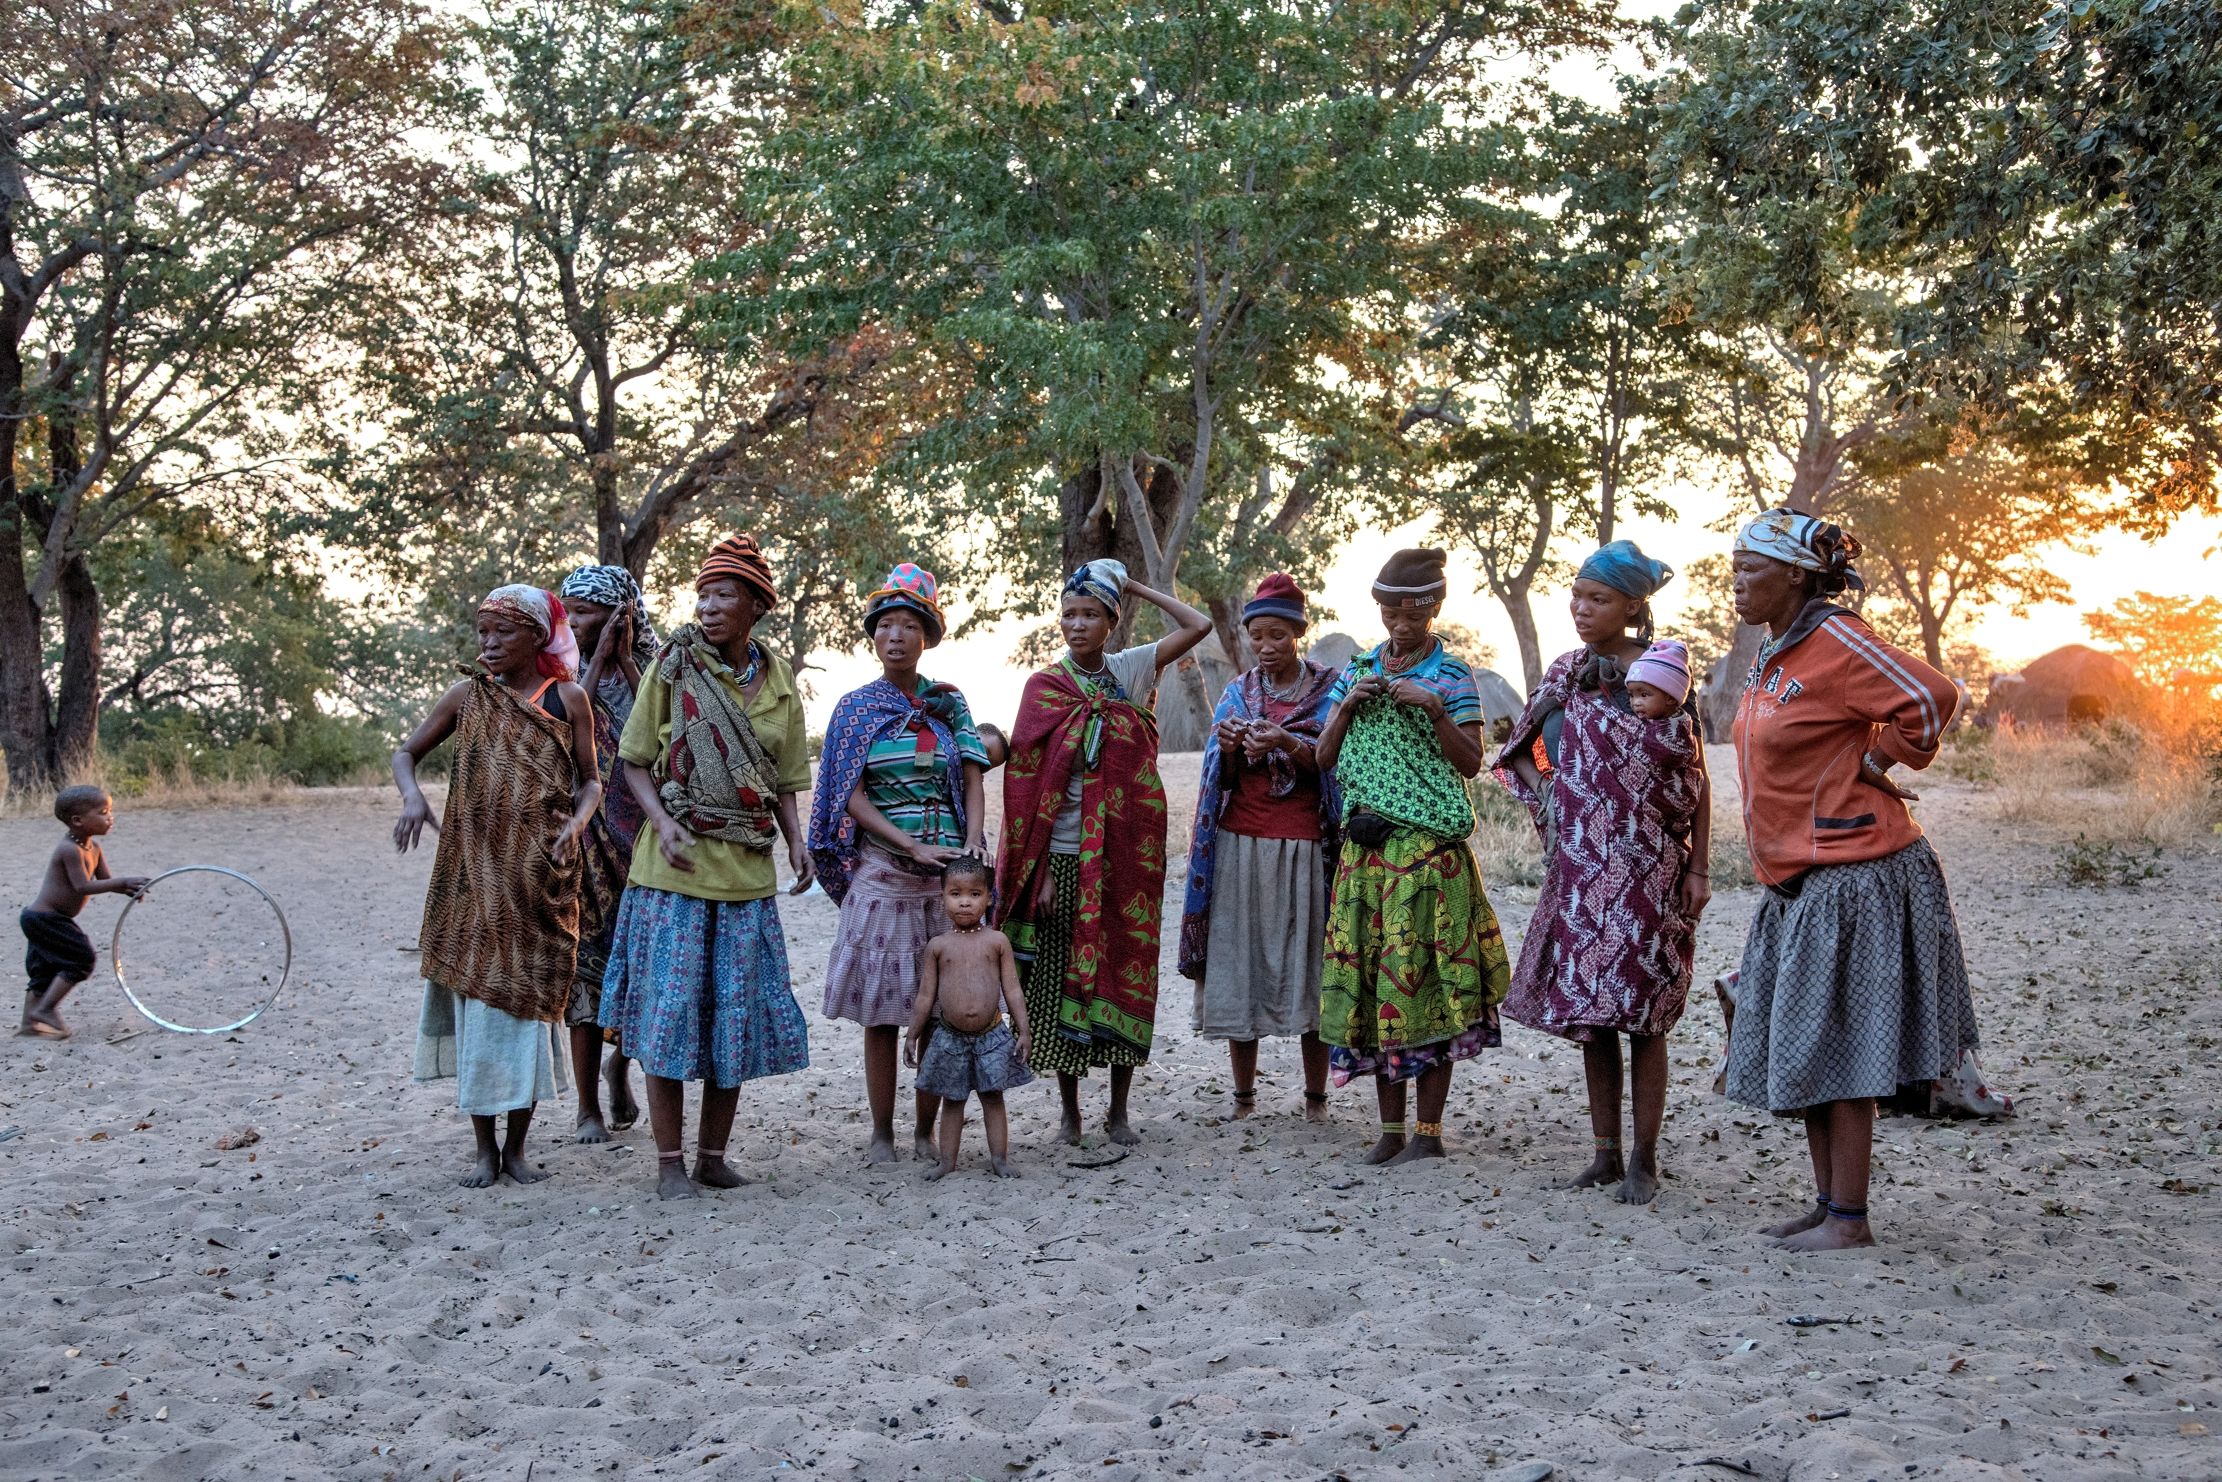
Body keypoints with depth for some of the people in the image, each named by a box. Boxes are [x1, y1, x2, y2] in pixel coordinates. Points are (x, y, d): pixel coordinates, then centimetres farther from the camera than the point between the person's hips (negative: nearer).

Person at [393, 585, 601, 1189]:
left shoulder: (567, 699, 3)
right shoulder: (468, 697, 6)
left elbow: (590, 781, 6)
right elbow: (405, 754, 11)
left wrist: (575, 824, -15)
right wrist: (413, 797, -11)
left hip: (540, 876, -1)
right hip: (473, 873, 1)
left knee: (527, 1000, 2)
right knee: (476, 999, 1)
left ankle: (516, 1145, 13)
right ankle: (484, 1147, 10)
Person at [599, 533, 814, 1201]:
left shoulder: (778, 683, 7)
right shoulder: (672, 667, -2)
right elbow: (635, 760, 1)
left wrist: (797, 840, -3)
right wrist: (662, 821, -15)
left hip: (747, 868, 3)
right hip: (676, 865, -3)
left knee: (737, 1010, 7)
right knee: (671, 1006, -2)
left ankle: (713, 1151, 20)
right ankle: (669, 1161, 7)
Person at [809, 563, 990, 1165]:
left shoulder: (948, 703, 10)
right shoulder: (855, 708, 4)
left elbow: (972, 781, 5)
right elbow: (853, 798, -3)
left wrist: (970, 847, -12)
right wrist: (913, 847, -15)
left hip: (947, 874, 2)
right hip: (881, 872, -2)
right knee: (882, 1011, 1)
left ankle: (927, 1132, 13)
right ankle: (881, 1134, 11)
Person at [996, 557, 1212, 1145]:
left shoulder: (1130, 670, 5)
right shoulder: (1045, 687, -2)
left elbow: (1198, 625, 1)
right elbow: (1033, 787, -5)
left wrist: (1135, 587, 3)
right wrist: (1042, 872, -11)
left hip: (1126, 856, 2)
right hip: (1066, 857, -2)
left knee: (1125, 975, 5)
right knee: (1062, 978, 2)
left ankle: (1119, 1110, 17)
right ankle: (1070, 1111, 14)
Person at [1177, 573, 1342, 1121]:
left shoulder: (1330, 689, 5)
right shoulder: (1238, 692, 13)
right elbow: (1221, 778, 8)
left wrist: (1287, 744, -23)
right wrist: (1229, 748, -14)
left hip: (1304, 848, -2)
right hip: (1240, 846, 3)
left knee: (1308, 967, -2)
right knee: (1240, 963, 1)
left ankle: (1316, 1096, 8)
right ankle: (1244, 1095, 10)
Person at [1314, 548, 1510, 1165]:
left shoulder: (1451, 675, 3)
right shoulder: (1357, 670, 14)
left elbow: (1471, 764, -2)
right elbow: (1324, 758, 12)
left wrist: (1434, 709, -14)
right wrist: (1348, 705, -3)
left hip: (1430, 847, -4)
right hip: (1366, 847, 4)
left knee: (1425, 976, -5)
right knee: (1371, 976, 3)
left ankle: (1429, 1131, 3)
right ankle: (1391, 1129, 11)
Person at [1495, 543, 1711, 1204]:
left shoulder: (1664, 666, -4)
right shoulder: (1568, 672, 8)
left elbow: (1697, 781, -2)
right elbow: (1519, 750, 17)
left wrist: (1699, 868, -5)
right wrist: (1545, 796, -1)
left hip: (1648, 872, -4)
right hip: (1581, 870, 4)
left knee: (1642, 1014, -2)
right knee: (1588, 1008, 7)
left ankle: (1644, 1159, 6)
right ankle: (1605, 1152, 16)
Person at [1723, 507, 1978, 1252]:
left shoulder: (1834, 641, -15)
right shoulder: (1771, 657, 13)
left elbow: (1930, 697, -22)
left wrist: (1876, 763, -9)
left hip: (1852, 878, -9)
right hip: (1797, 883, 9)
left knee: (1836, 1047, -4)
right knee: (1804, 1047, 13)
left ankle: (1849, 1218, 4)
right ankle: (1827, 1202, 23)